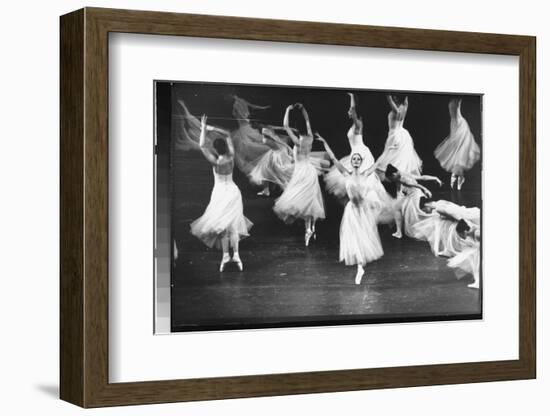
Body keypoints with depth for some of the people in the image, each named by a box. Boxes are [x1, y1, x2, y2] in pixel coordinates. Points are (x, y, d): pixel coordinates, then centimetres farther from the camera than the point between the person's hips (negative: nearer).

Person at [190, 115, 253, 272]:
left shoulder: (216, 162, -18)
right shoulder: (231, 157, -7)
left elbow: (202, 145, -17)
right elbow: (228, 135, 4)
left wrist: (204, 129, -10)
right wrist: (212, 129, 1)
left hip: (220, 192, -4)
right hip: (233, 191, 4)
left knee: (223, 224, 1)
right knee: (233, 224, 8)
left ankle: (226, 254, -5)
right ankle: (235, 253, 0)